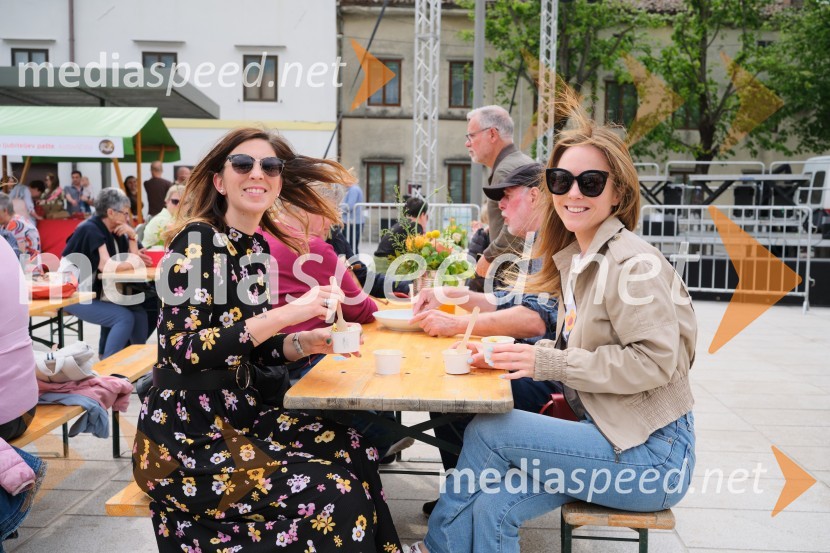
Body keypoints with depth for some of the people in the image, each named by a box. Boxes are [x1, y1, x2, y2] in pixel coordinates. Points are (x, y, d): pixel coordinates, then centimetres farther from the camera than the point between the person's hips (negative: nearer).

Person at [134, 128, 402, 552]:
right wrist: (287, 314, -28)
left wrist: (306, 343, -5)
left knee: (356, 455, -1)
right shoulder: (196, 240, -16)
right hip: (187, 435, -7)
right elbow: (184, 349, -25)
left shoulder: (256, 247, 7)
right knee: (334, 496, -16)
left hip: (238, 415, 8)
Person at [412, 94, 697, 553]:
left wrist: (549, 363, -22)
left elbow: (654, 360, -23)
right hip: (612, 437, 7)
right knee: (492, 507, -12)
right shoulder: (575, 258, 10)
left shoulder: (632, 264, -16)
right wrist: (522, 355, -4)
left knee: (486, 431, -13)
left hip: (652, 454, -7)